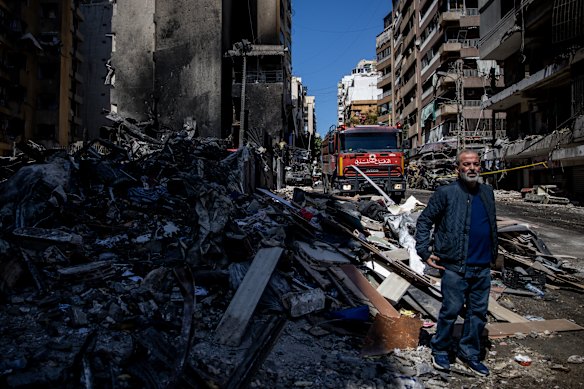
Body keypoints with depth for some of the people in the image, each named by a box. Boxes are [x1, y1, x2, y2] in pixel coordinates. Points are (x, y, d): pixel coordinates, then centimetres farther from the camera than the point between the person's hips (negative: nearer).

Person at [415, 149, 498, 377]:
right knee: (451, 310, 2)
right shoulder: (446, 193, -7)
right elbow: (424, 221, -5)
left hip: (483, 268, 6)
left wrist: (493, 254, 18)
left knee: (478, 312, 12)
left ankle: (469, 353, 29)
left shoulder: (487, 192, 11)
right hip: (455, 266, -6)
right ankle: (440, 351, 21)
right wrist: (425, 252, -10)